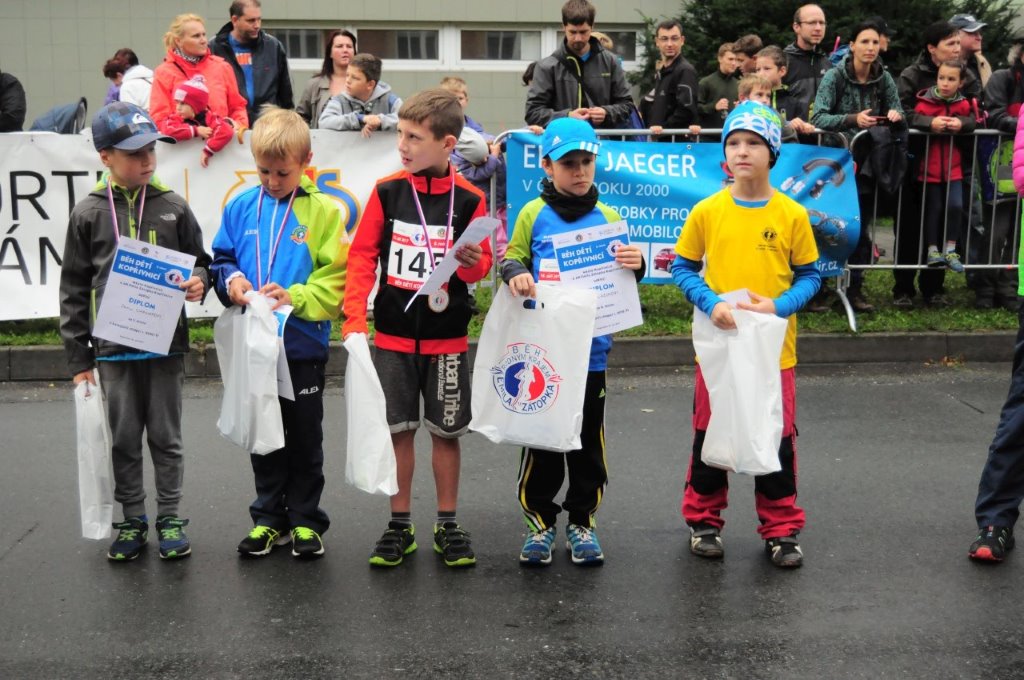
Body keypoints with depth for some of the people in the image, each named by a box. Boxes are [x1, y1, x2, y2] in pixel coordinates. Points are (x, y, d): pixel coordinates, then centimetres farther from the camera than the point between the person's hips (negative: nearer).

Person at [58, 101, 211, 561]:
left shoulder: (172, 207, 0)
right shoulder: (88, 214, -1)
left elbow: (199, 261, 11)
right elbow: (74, 288, 3)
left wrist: (198, 283, -14)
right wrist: (78, 356, 2)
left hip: (166, 345, 0)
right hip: (113, 349, 0)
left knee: (166, 437, 8)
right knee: (124, 440, 9)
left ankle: (170, 520, 20)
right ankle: (132, 522, 23)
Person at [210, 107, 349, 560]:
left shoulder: (323, 210, -7)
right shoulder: (241, 207, 4)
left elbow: (337, 277, -10)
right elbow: (220, 259, 11)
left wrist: (295, 297, -22)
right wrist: (231, 281, -10)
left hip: (303, 344, -3)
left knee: (304, 438, 9)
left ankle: (306, 521, 22)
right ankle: (269, 519, 27)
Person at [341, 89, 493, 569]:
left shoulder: (469, 200, -5)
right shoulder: (387, 191, -2)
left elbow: (481, 265, 3)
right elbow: (362, 256, -1)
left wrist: (472, 261, -21)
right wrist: (354, 320, -9)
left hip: (447, 338, -1)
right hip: (393, 335, 1)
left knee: (446, 432, 7)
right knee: (398, 429, 6)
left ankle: (447, 526, 21)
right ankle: (400, 525, 19)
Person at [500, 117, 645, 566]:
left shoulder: (607, 218, 7)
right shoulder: (533, 214, 2)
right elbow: (512, 259, 5)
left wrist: (635, 266, -12)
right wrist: (515, 274, -18)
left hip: (590, 349, 1)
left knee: (588, 440, 8)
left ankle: (582, 521, 22)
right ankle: (539, 521, 20)